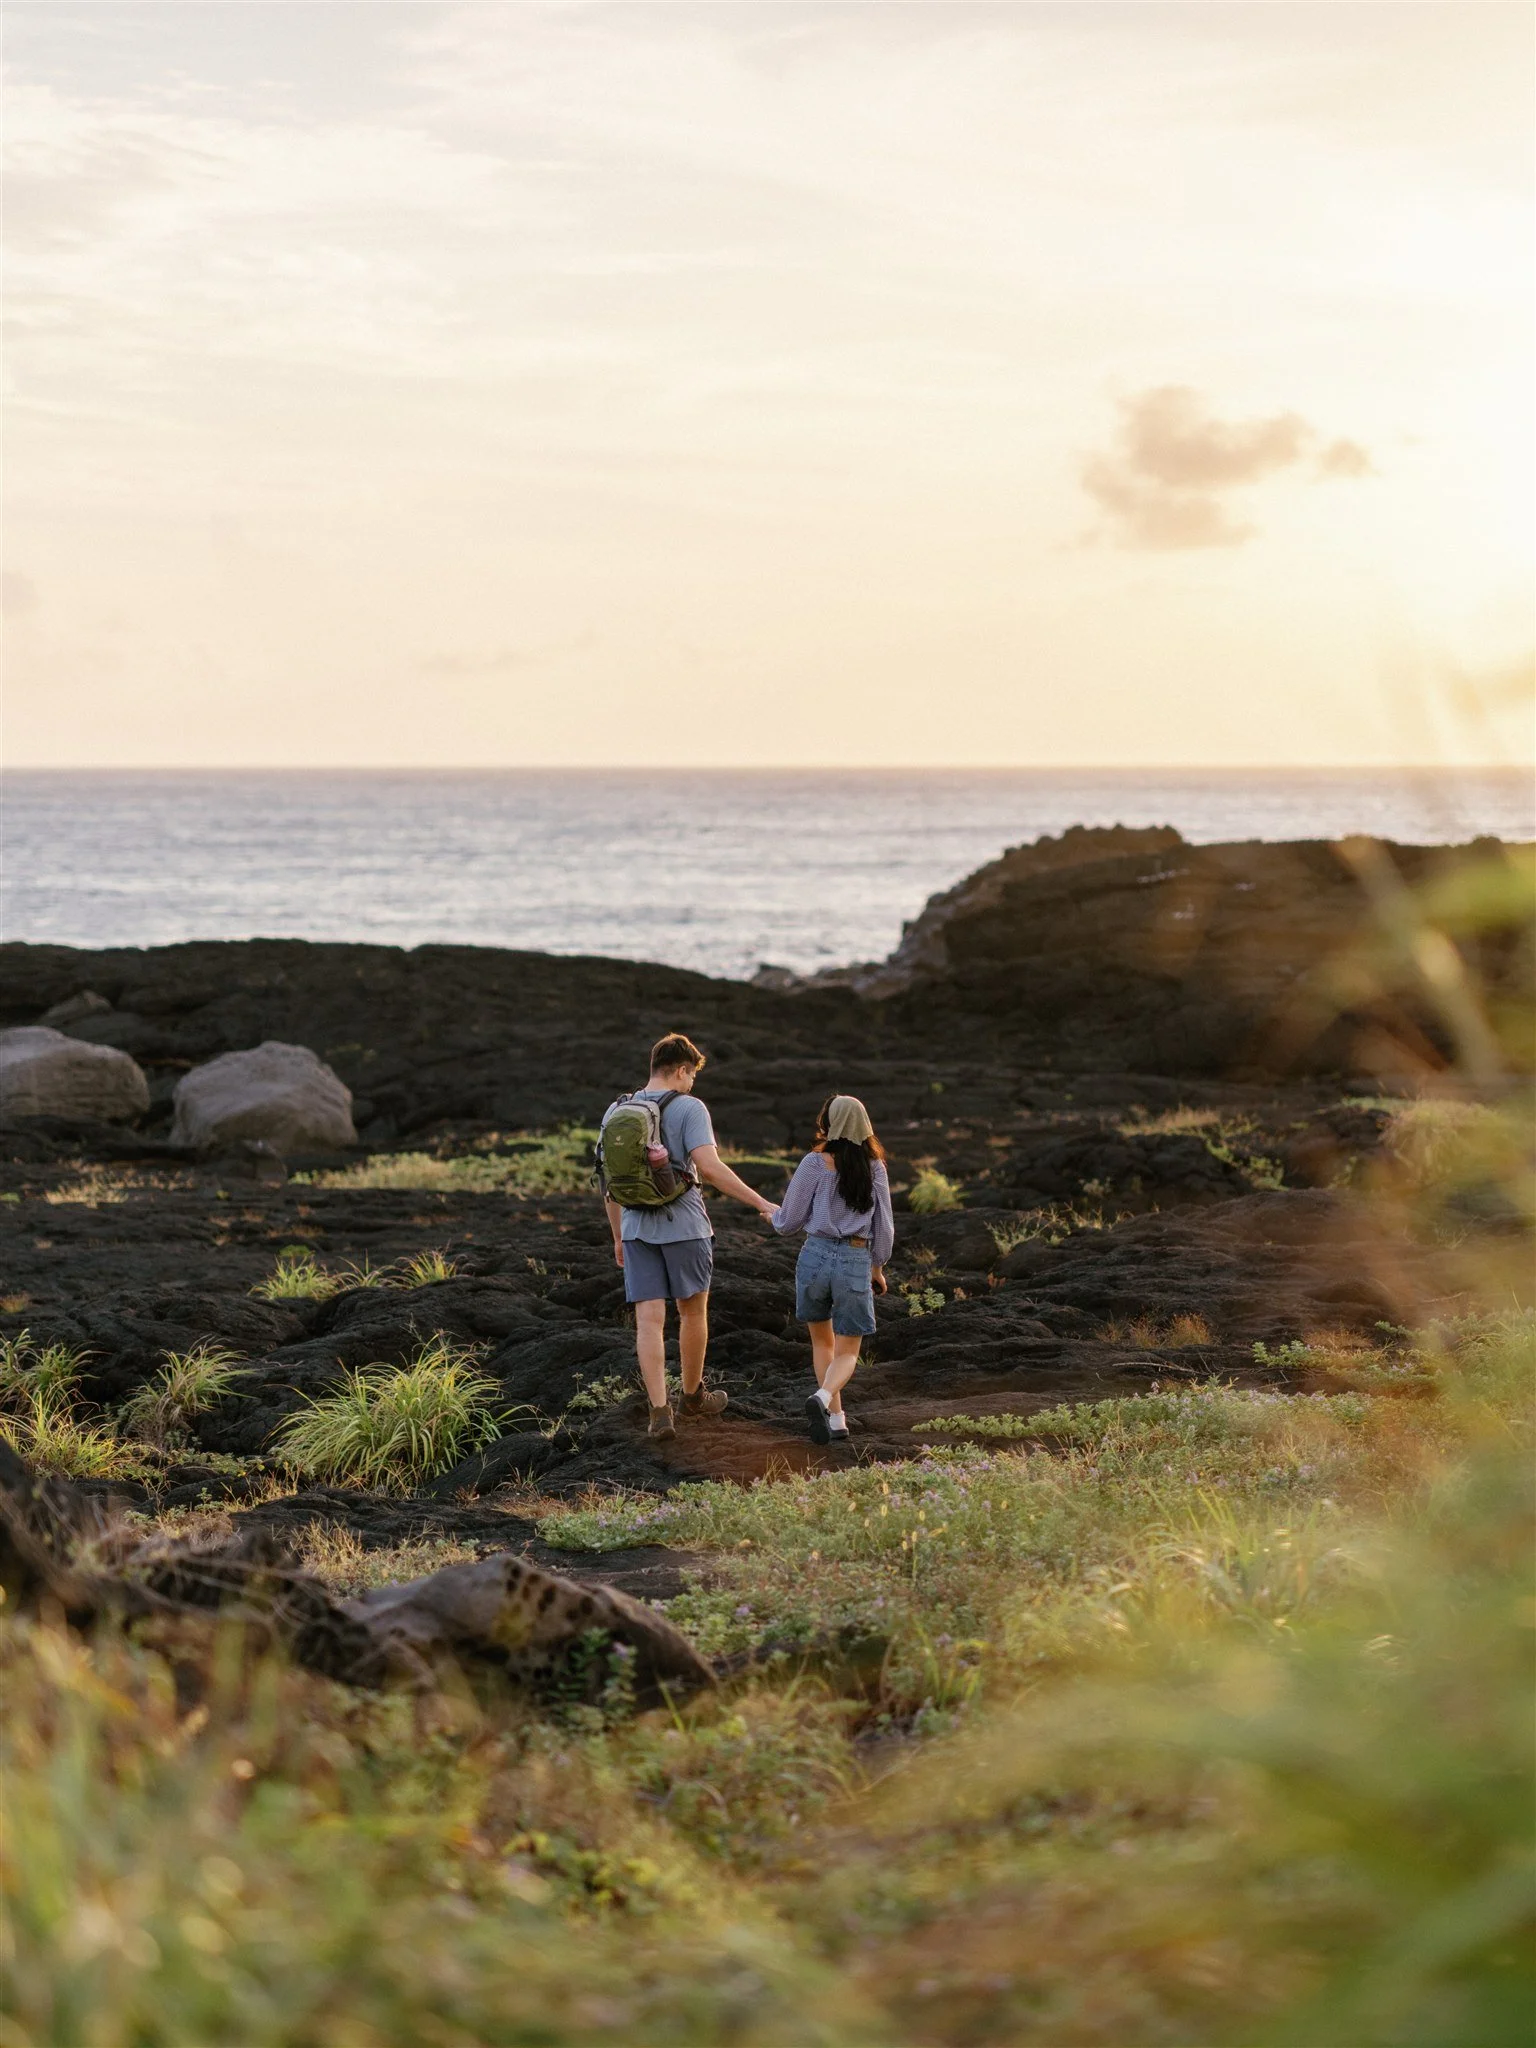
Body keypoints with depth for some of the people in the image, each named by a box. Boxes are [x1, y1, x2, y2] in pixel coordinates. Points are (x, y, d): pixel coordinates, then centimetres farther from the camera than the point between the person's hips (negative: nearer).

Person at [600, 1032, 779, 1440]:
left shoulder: (615, 1111, 7)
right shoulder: (688, 1108, -9)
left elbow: (608, 1179, 12)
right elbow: (709, 1167, -20)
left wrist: (618, 1235, 22)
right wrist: (762, 1204, -17)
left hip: (637, 1228, 4)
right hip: (683, 1224, -4)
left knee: (649, 1319, 0)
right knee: (693, 1311, 15)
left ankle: (660, 1411, -7)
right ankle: (693, 1394, 31)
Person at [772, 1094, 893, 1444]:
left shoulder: (815, 1163, -6)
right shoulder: (875, 1167, 2)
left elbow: (789, 1220, -1)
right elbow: (884, 1226, 8)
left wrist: (774, 1215, 22)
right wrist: (878, 1268, 23)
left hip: (817, 1254, -1)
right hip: (857, 1261, 1)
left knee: (822, 1342, 21)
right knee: (847, 1352, 7)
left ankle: (836, 1417, 15)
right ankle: (823, 1398, -22)